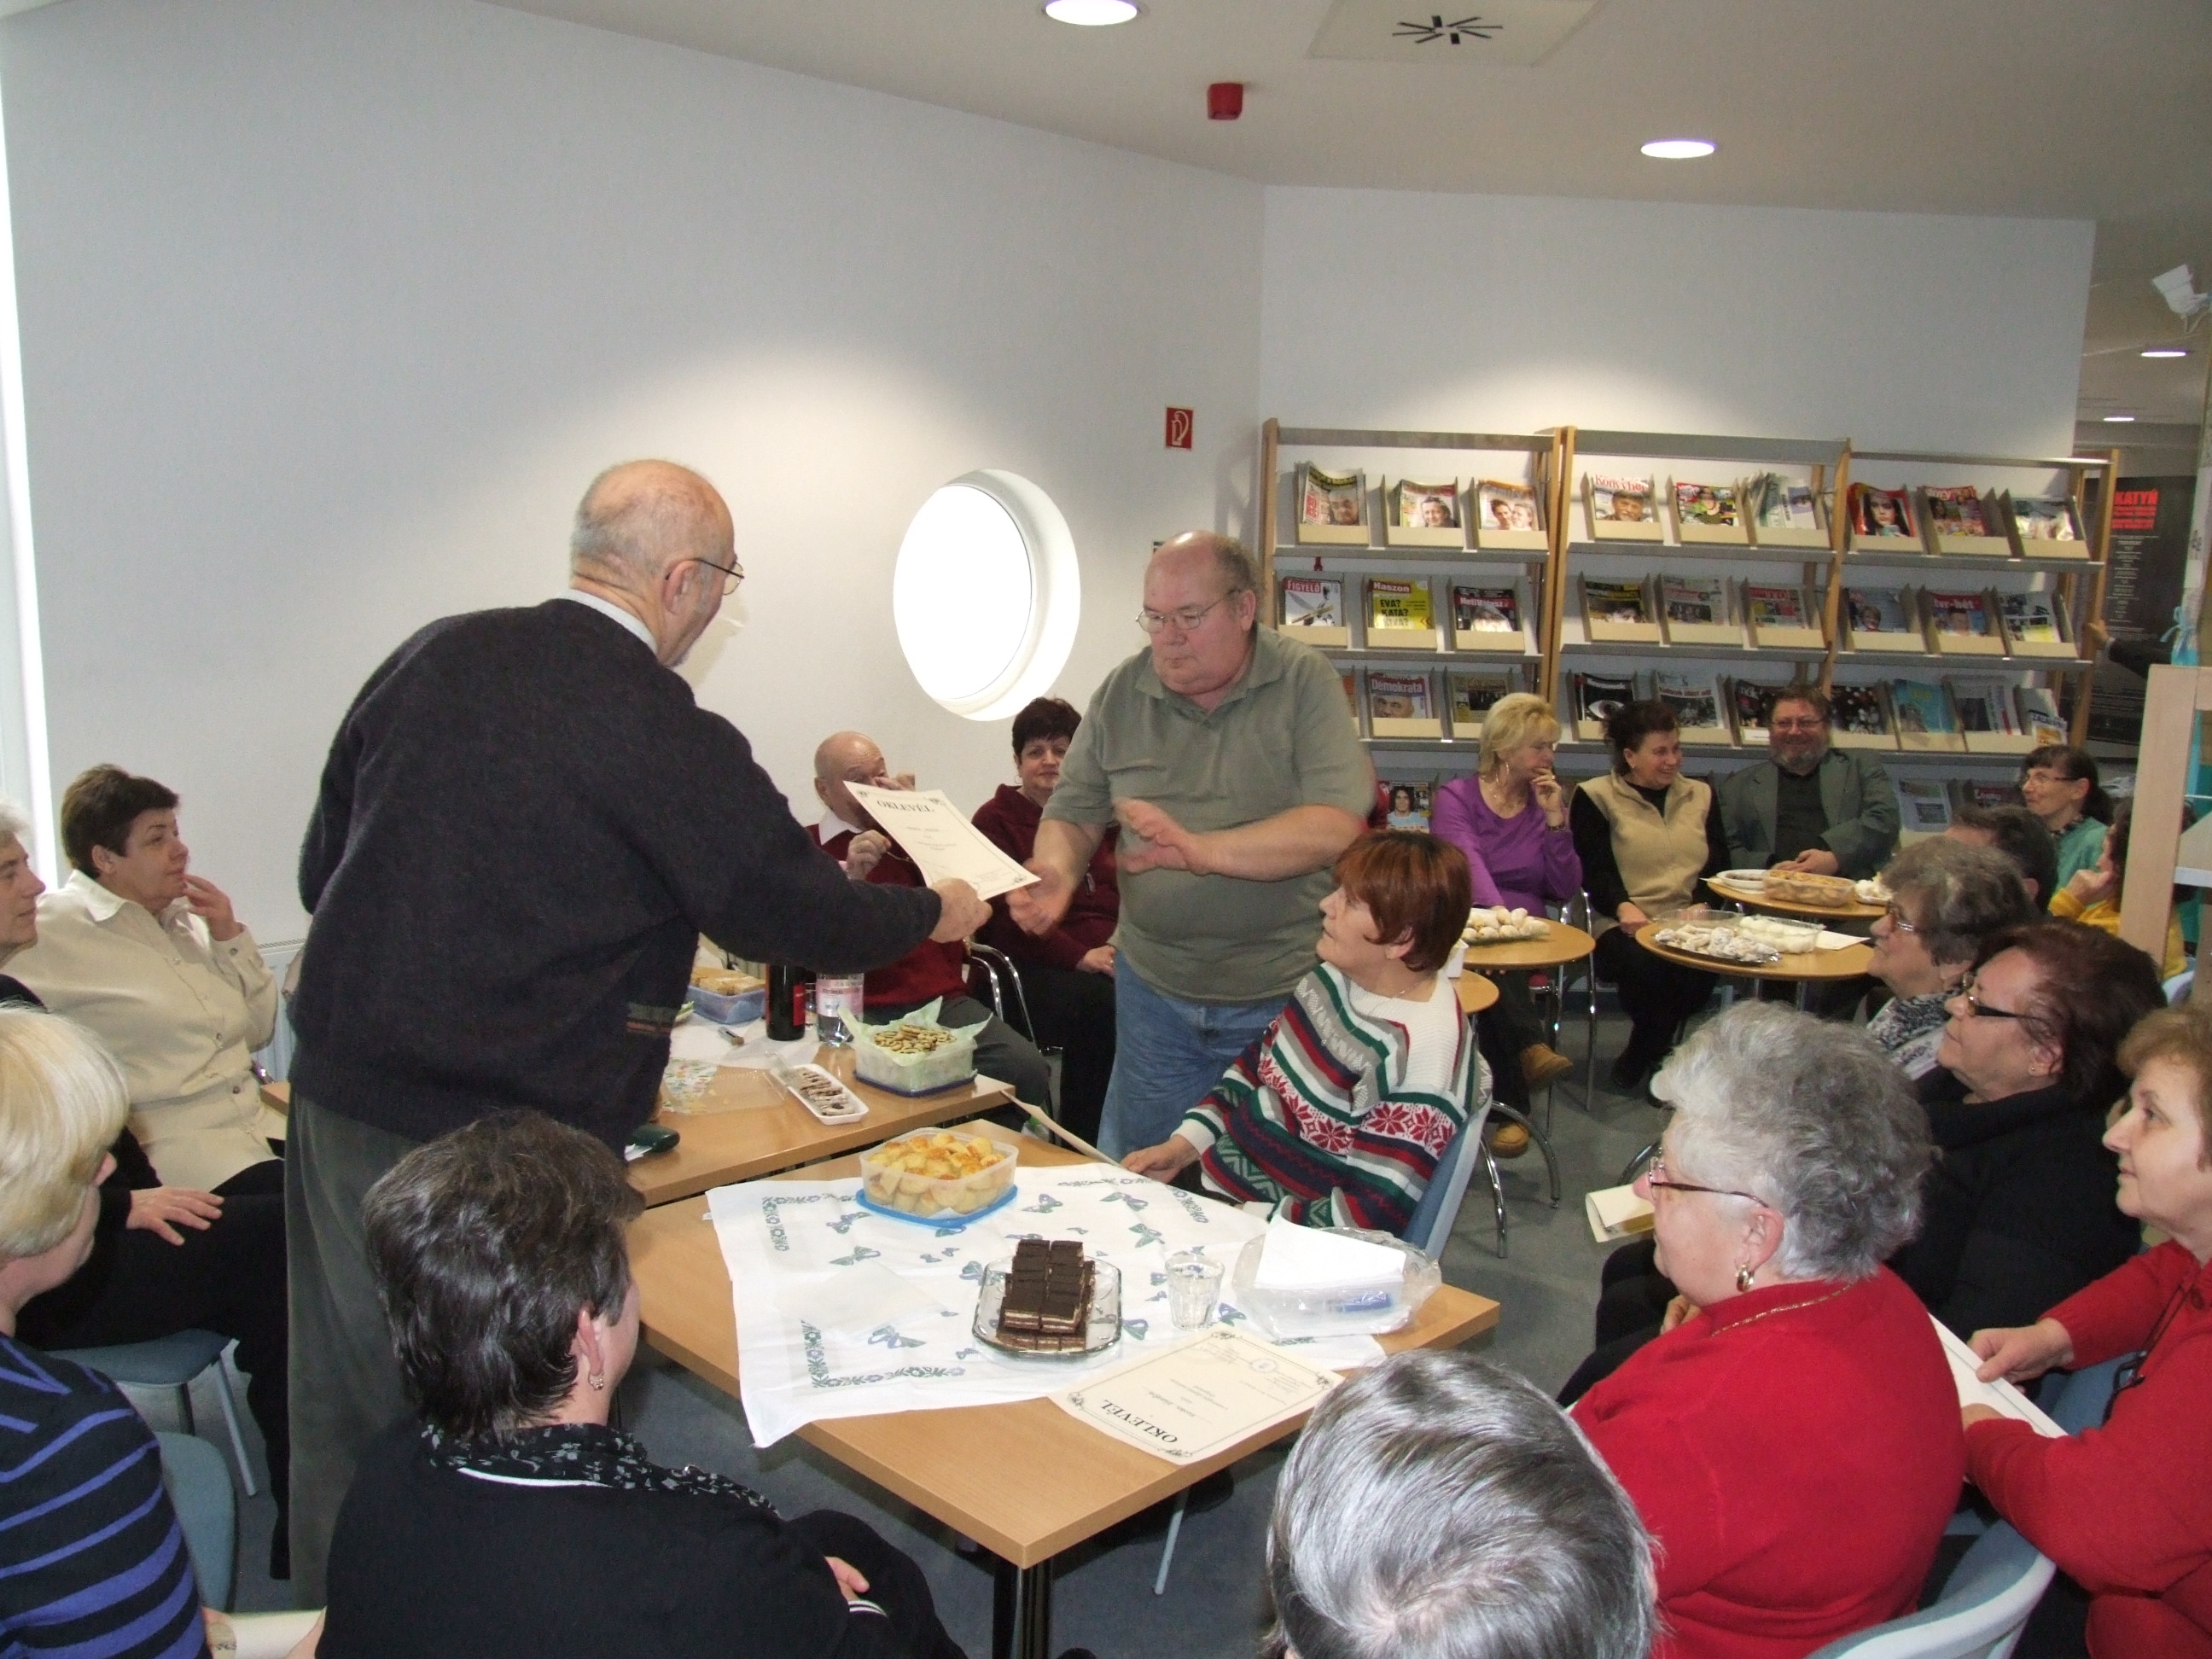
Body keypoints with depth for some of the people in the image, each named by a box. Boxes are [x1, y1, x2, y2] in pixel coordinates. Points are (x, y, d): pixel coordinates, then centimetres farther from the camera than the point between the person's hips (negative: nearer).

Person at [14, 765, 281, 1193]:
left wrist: (229, 936, 7)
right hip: (169, 1139, -6)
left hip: (259, 1120, 6)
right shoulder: (55, 930, -2)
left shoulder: (185, 917, 16)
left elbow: (259, 1031, 17)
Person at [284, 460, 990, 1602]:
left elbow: (323, 865, 11)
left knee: (346, 1412, 21)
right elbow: (790, 906, -6)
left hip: (338, 1088, 7)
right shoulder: (659, 731, -16)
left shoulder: (433, 656, 4)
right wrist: (933, 914, 11)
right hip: (509, 1134, -7)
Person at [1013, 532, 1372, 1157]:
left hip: (1283, 995, -3)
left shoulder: (1305, 683, -9)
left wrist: (1201, 850, -30)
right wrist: (1056, 871, -18)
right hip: (1154, 989, 3)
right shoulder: (1121, 694, 1)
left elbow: (1336, 825, -20)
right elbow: (1073, 813, 4)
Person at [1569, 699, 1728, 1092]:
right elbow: (1594, 868, -4)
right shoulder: (1596, 797, 7)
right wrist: (1623, 907, -24)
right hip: (1625, 926, -3)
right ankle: (1657, 1057, -8)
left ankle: (1640, 1056, -8)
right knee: (1647, 964, -37)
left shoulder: (1700, 795, 20)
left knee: (1705, 963, -31)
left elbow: (1719, 865, 12)